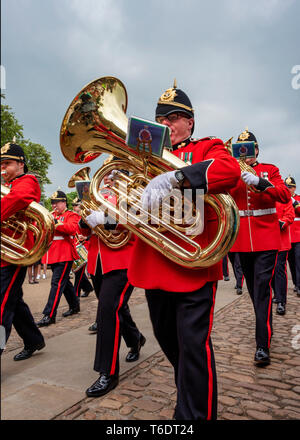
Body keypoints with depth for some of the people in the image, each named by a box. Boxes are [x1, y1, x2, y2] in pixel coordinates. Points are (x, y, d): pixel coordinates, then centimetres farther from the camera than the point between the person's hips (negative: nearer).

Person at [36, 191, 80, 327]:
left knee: (57, 283, -12)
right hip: (52, 254, 8)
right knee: (64, 281, 17)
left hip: (64, 255, -7)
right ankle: (74, 306, 32)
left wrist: (55, 223, -28)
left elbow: (72, 228, -21)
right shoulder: (51, 215, 19)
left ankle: (49, 315, -12)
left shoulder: (71, 215, -2)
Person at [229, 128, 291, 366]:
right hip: (243, 241, 3)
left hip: (266, 240, -3)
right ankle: (264, 327, 33)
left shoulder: (270, 170, 5)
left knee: (262, 287, -11)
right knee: (253, 288, 13)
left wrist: (259, 182, -26)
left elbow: (285, 195, -11)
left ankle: (263, 345, -8)